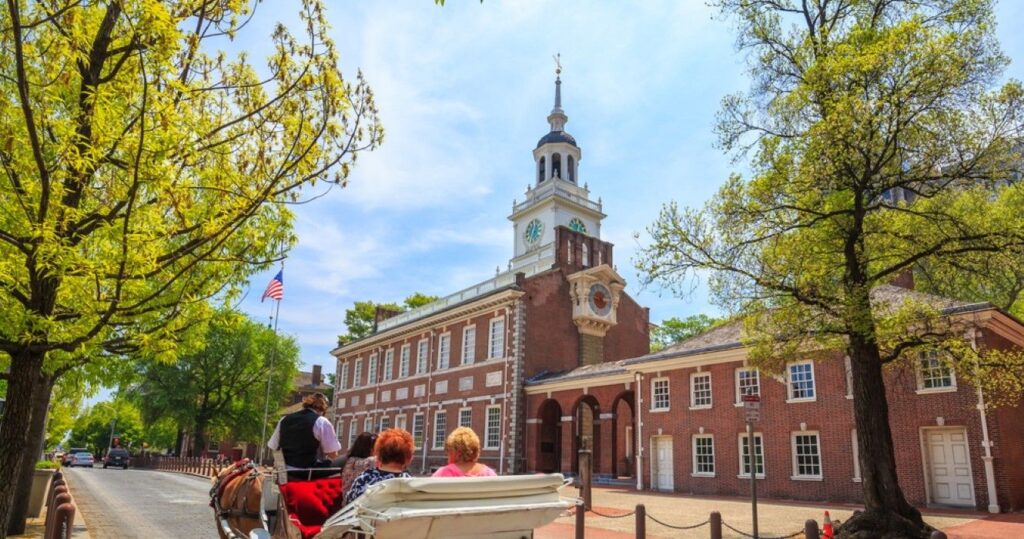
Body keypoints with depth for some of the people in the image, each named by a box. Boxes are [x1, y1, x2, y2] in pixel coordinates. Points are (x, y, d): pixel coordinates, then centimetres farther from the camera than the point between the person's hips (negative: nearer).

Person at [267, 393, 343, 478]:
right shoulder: (322, 422, -9)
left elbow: (273, 447, 9)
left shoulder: (284, 420, 6)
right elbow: (333, 454, -11)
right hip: (310, 472, -6)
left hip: (287, 472, 6)